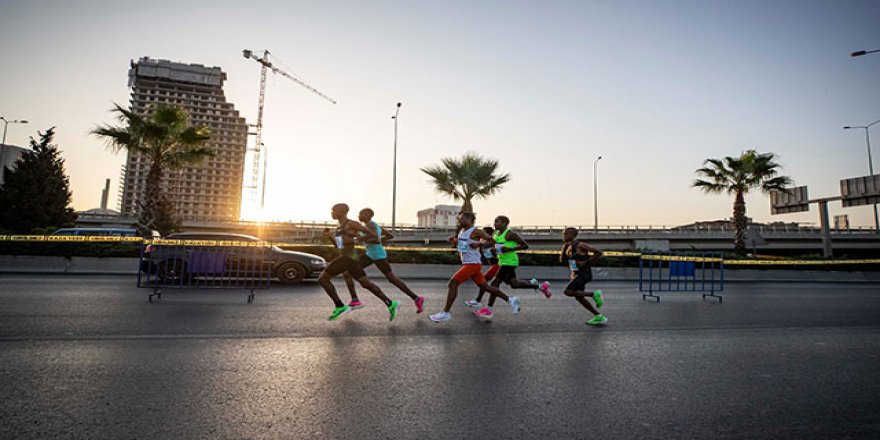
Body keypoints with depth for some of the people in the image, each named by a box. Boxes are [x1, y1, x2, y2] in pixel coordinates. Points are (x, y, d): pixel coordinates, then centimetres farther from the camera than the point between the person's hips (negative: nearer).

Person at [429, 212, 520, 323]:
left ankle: (446, 313, -11)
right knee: (485, 286, 15)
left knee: (453, 282, -15)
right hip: (467, 264, 10)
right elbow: (460, 246, 25)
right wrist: (454, 241, 5)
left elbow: (492, 240, -9)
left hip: (473, 264, -10)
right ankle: (510, 300, 27)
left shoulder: (475, 232, -12)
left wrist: (478, 244, -19)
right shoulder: (461, 231, 13)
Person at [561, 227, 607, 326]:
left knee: (568, 292, -20)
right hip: (576, 274, 9)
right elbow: (562, 260, 5)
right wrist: (564, 247, -4)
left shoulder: (580, 245, -16)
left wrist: (586, 262, -17)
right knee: (579, 297, 11)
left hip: (584, 273, -9)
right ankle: (598, 317, 21)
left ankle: (594, 294, -6)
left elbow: (598, 252, -15)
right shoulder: (568, 247, 9)